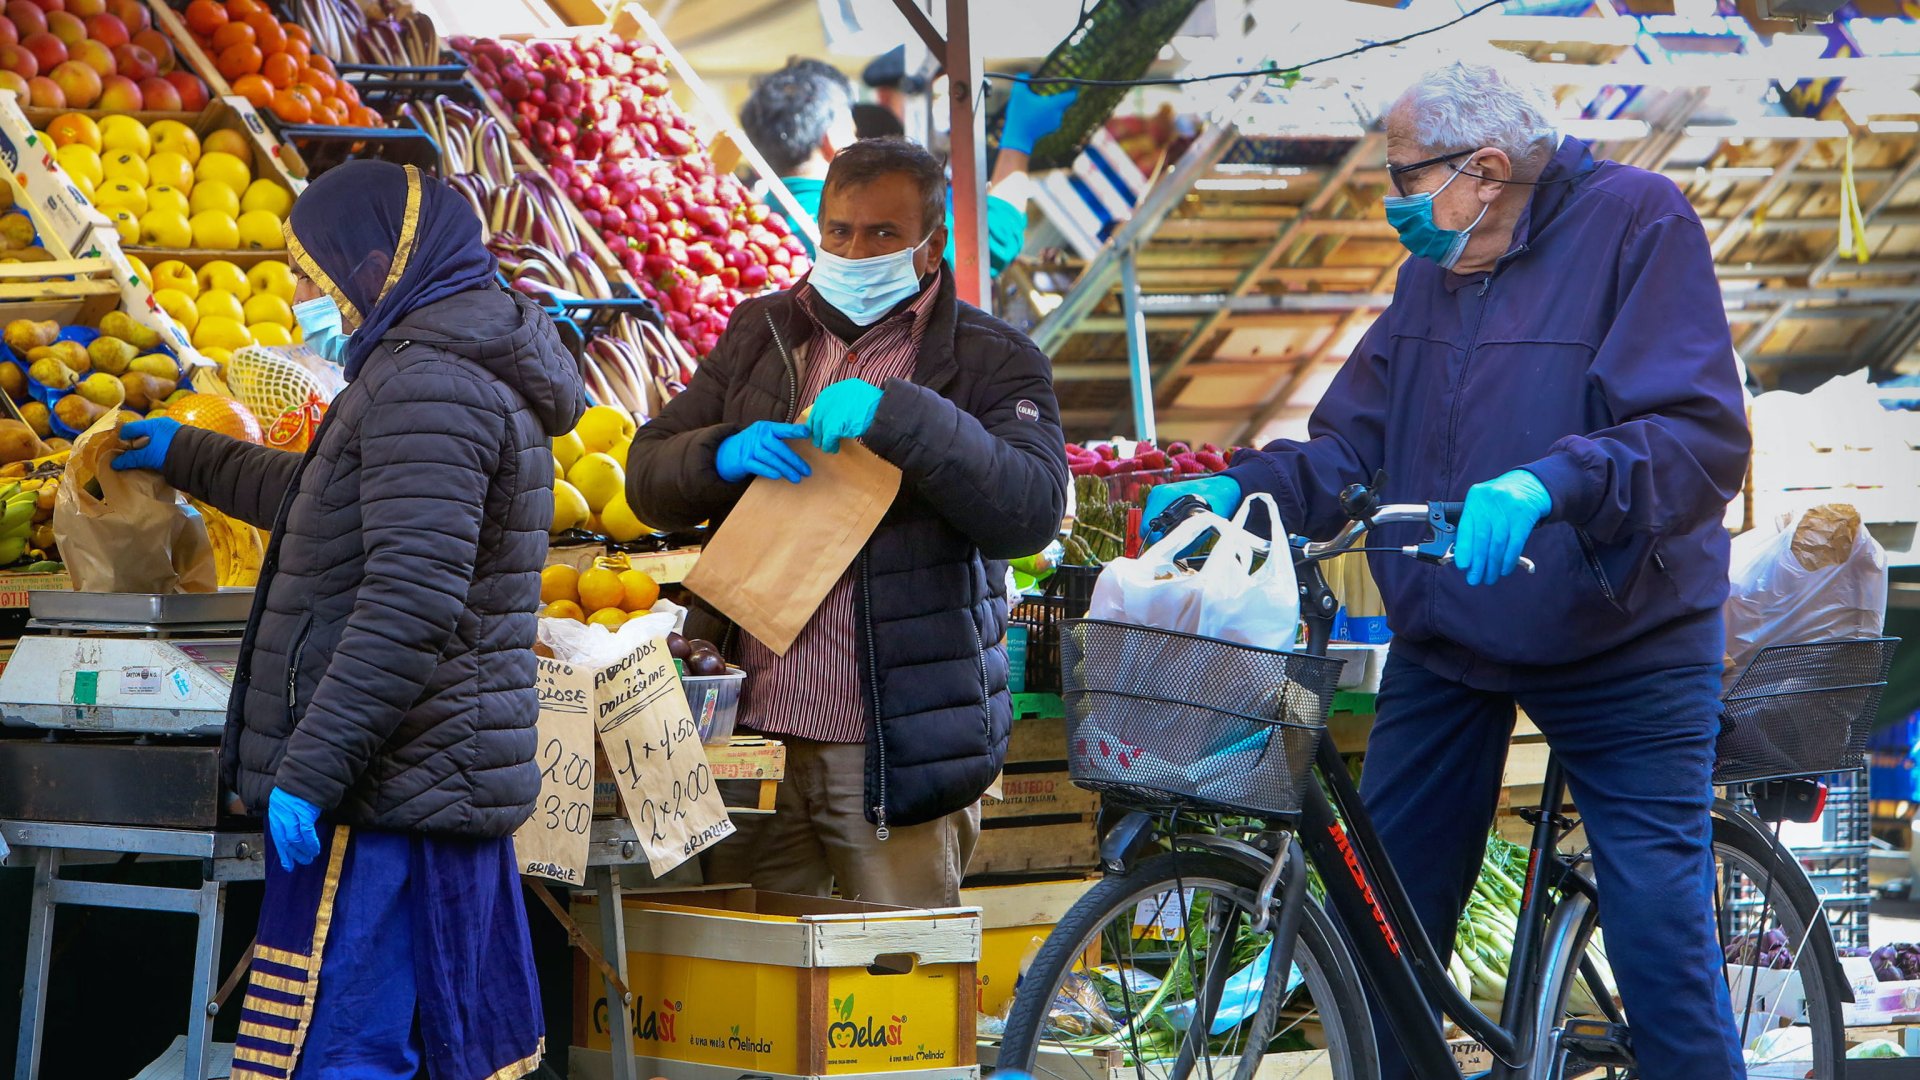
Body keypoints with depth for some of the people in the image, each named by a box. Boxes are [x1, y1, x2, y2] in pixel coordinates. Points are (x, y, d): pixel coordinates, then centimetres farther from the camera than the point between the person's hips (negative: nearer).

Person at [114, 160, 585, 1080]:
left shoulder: (424, 384, -15)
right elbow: (319, 501, 38)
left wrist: (309, 770, -24)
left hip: (381, 795, -11)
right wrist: (185, 456, 49)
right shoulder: (473, 375, 20)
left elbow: (409, 604, -25)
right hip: (458, 788, 11)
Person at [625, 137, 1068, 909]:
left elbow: (1031, 511, -14)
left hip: (900, 749, -4)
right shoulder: (761, 336, 15)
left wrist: (895, 416, -23)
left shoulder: (989, 360, 2)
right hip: (754, 729, 4)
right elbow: (648, 478, 13)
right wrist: (725, 455, -10)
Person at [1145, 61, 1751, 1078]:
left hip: (1618, 644, -6)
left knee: (1662, 937, -9)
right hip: (1446, 641, 6)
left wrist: (1548, 482, -37)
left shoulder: (1636, 222, -11)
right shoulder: (1432, 274, 11)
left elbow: (1704, 437, -22)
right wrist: (1236, 486, -10)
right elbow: (1353, 445, 9)